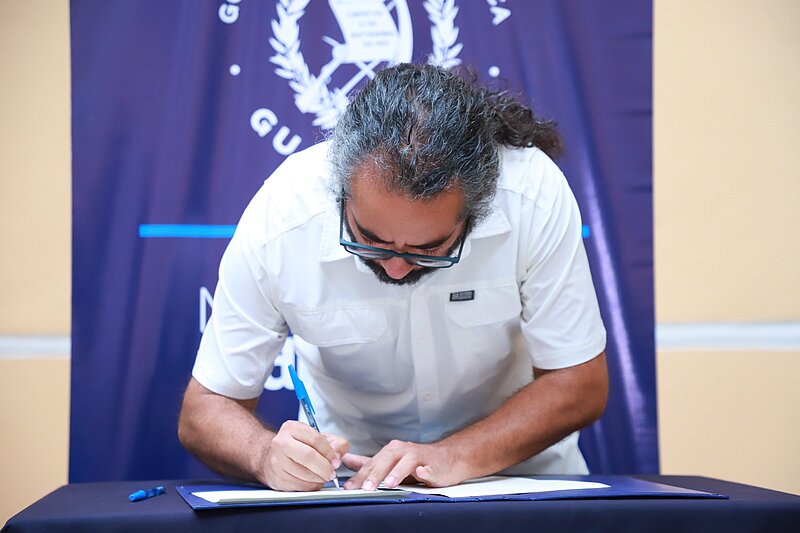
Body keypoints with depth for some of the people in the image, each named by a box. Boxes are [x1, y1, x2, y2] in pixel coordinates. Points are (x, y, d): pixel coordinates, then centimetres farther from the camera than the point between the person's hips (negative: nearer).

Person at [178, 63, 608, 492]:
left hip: (519, 468, 1)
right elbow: (203, 411, -12)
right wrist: (267, 455, -33)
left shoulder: (534, 192, -24)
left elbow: (579, 384, -14)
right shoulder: (278, 222, -23)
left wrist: (456, 455, -27)